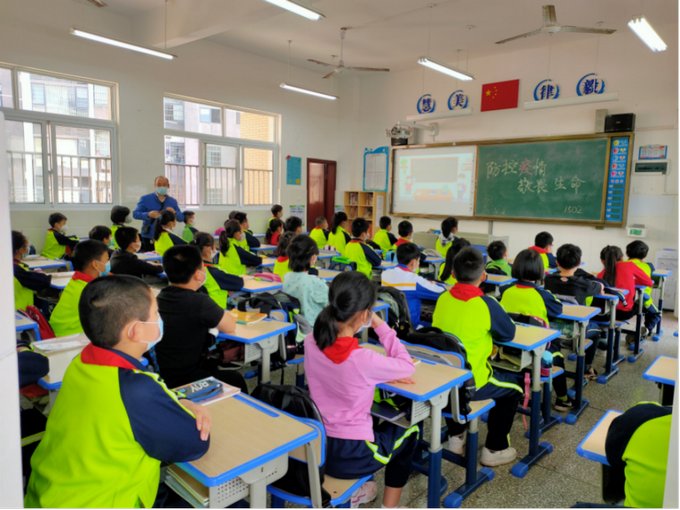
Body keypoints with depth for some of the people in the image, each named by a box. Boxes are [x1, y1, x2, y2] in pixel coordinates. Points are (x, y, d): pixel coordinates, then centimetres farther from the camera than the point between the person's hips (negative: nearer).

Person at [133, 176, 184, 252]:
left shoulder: (173, 201, 9)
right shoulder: (145, 199, 2)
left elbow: (181, 218, 7)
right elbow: (135, 214, -3)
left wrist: (174, 212, -15)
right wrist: (148, 214, -22)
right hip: (148, 238, -2)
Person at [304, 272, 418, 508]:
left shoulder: (311, 342, -12)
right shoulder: (363, 359, -29)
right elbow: (407, 367, -9)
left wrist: (384, 375, 0)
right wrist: (381, 326, -9)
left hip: (315, 444, 5)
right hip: (349, 455, -5)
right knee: (408, 431, 24)